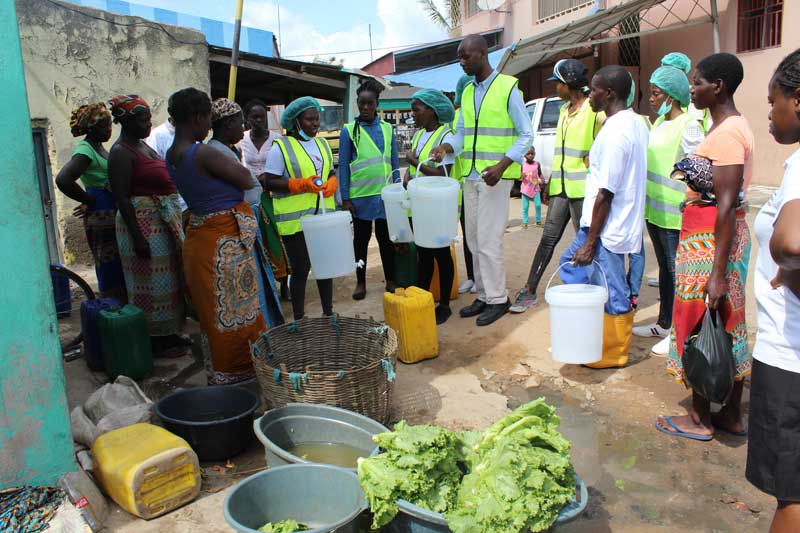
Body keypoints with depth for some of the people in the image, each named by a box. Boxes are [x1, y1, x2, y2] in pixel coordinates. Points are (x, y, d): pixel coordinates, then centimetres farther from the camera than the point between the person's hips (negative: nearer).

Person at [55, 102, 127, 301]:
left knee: (121, 270, 13)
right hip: (100, 216, -9)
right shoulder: (85, 150, -12)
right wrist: (90, 201, -16)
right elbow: (63, 180, -27)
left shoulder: (99, 148, 15)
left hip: (112, 214, 9)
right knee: (111, 271, -6)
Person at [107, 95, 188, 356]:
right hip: (143, 223, -9)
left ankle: (168, 333, 26)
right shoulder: (121, 153, -13)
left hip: (164, 220, 9)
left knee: (168, 278, 14)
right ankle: (156, 340, 9)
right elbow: (121, 198, -18)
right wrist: (137, 237, -22)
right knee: (151, 281, -2)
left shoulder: (143, 145, 15)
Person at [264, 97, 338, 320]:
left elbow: (331, 173, 19)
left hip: (323, 216, 6)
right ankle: (299, 320, 15)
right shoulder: (281, 147, -7)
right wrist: (301, 184, -20)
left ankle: (328, 313, 29)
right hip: (295, 220, -6)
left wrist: (331, 183, -4)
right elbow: (270, 183, -11)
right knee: (300, 270, 2)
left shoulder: (322, 143, 12)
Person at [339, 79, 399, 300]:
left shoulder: (387, 129, 6)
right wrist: (345, 197, -5)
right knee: (361, 239, 9)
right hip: (360, 196, -2)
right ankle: (361, 282, 20)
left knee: (386, 238, 10)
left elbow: (395, 162, 10)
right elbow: (343, 165, -1)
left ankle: (390, 280, 22)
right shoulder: (348, 130, -1)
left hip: (385, 194, 2)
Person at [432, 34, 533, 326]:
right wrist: (446, 147, -6)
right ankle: (483, 295, 22)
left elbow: (526, 135, -7)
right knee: (474, 240, 10)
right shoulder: (467, 92, 14)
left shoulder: (508, 88, -7)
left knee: (488, 240, -8)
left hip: (496, 176, -7)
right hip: (470, 176, 7)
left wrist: (501, 166, -19)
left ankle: (497, 299, 6)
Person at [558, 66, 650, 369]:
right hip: (622, 221, 10)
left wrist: (590, 242, -19)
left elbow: (605, 193, -23)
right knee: (571, 265, 20)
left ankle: (614, 354, 20)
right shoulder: (636, 123, 8)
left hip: (608, 228, -10)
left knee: (613, 295, 4)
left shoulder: (615, 131, -21)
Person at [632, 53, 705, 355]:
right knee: (665, 269, 18)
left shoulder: (688, 127, -12)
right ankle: (664, 324, 31)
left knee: (678, 272, 0)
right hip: (655, 209, 9)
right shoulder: (659, 123, 13)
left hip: (675, 214, -9)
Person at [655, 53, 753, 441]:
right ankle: (732, 415, 27)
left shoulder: (726, 133, -18)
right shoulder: (734, 126, 13)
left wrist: (717, 273, -24)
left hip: (710, 238, -10)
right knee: (728, 325, 15)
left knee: (699, 324, 1)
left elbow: (726, 205, -23)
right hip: (722, 234, 10)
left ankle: (700, 418, 16)